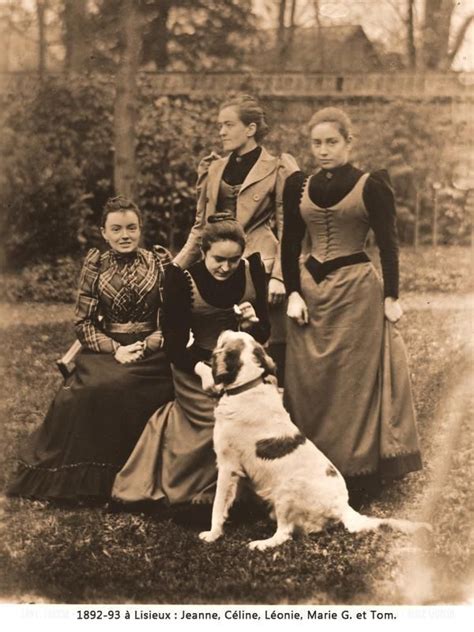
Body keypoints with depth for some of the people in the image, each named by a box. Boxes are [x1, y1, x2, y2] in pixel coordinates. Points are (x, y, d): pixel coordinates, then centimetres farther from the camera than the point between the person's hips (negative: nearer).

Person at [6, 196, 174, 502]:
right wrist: (114, 349, -11)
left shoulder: (160, 262, 4)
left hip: (150, 350, -1)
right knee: (89, 389, -29)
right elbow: (83, 321, 4)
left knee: (118, 388, -31)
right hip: (104, 349, 1)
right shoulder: (95, 265, 7)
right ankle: (84, 479, -12)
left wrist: (144, 347, -14)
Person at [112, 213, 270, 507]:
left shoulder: (253, 269, -3)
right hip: (196, 366, -3)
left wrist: (252, 323, -19)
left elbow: (264, 334, 5)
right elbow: (174, 344, -12)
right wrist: (202, 369, -31)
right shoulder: (182, 277, -13)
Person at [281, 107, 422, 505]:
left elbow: (388, 244, -4)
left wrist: (391, 296, -7)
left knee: (354, 381, 0)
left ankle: (356, 473, 9)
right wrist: (293, 293, -2)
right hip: (310, 289, 4)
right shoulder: (298, 186, 7)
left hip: (357, 292, -4)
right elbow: (290, 244, 7)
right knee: (307, 383, 7)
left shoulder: (371, 186, -4)